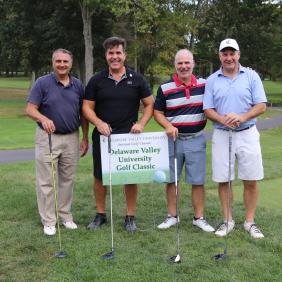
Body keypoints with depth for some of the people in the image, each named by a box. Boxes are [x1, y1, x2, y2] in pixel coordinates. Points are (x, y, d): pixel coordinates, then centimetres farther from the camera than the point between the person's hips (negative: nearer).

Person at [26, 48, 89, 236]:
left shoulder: (78, 85, 6)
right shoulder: (42, 83, -4)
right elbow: (30, 109, -9)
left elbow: (83, 114, 11)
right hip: (48, 138, -3)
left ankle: (66, 216, 25)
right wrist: (43, 119, -29)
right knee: (47, 181, 1)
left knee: (68, 179, 12)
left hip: (71, 138, 3)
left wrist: (85, 138, 8)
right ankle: (49, 220, 12)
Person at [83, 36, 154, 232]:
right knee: (100, 177, 6)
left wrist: (141, 123, -9)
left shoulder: (137, 79, 4)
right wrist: (98, 123, -14)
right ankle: (100, 215, 23)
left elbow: (150, 104, 7)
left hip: (129, 136, -1)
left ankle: (130, 217, 17)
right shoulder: (96, 80, 4)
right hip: (102, 136, 1)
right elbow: (87, 107, 4)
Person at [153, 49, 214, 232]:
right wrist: (168, 126, -14)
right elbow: (157, 112, 3)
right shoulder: (165, 88, -1)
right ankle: (172, 216, 21)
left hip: (196, 139, 0)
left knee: (198, 181, 4)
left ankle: (199, 217, 16)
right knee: (171, 179, 8)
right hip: (173, 139, 0)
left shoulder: (204, 85, 3)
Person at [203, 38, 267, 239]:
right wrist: (223, 119, -17)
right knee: (223, 180, 5)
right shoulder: (212, 80, 5)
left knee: (251, 181, 2)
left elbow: (261, 106, -3)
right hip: (222, 135, 1)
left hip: (247, 134, -1)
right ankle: (228, 221, 19)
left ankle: (250, 222, 16)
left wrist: (242, 117, -19)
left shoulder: (251, 76, 2)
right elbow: (208, 110, 2)